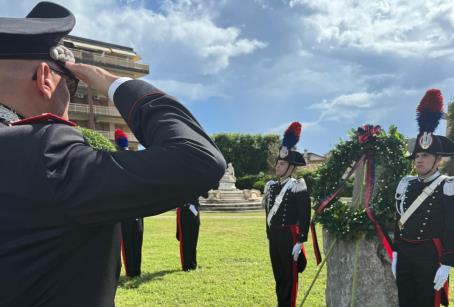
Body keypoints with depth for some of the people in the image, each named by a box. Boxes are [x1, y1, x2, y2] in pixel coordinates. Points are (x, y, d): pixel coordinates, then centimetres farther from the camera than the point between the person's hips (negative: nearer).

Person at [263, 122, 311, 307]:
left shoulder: (297, 187, -11)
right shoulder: (270, 186, 10)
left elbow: (305, 216, -14)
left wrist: (300, 241, -17)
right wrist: (269, 236, 17)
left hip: (289, 236, -7)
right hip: (274, 237, 7)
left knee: (289, 276, 2)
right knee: (278, 275, 15)